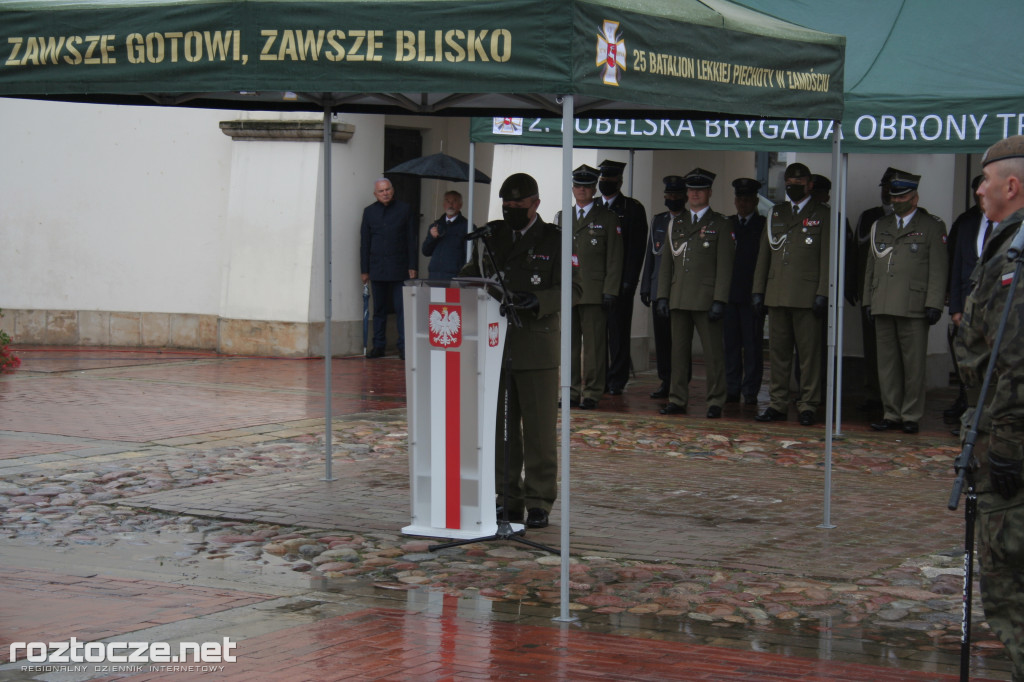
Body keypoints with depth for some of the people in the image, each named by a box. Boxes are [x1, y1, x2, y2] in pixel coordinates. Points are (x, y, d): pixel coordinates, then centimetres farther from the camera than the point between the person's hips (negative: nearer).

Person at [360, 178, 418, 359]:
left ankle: (403, 346, -2)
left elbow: (412, 240, 4)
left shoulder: (405, 209, 4)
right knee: (379, 309, 6)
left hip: (399, 269, -2)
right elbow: (364, 243, 11)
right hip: (377, 268, 2)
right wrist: (364, 270, 7)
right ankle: (378, 346, 12)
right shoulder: (369, 212, 9)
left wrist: (412, 266, -2)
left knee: (401, 308, -5)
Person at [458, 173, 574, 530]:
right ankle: (508, 498, 15)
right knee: (500, 427, 7)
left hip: (536, 348, -4)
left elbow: (567, 290, -6)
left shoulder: (555, 241, 0)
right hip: (495, 344, 4)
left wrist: (537, 301, -24)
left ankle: (539, 501, 6)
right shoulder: (490, 236, 12)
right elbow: (470, 275, 17)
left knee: (539, 429, -1)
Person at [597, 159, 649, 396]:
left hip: (621, 280, -4)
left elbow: (637, 247, -3)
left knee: (618, 330, -1)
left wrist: (628, 280, -10)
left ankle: (617, 381, 5)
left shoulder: (633, 208, 1)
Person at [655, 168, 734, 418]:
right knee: (679, 351, 6)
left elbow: (724, 266, -4)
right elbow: (667, 263, 16)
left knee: (713, 352, -2)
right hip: (679, 300, 4)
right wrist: (662, 296, 7)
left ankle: (715, 402, 3)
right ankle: (677, 400, 12)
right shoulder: (676, 224, 15)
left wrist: (719, 301, -12)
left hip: (706, 299, -4)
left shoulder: (720, 224, 2)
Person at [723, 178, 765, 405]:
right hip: (728, 292, 3)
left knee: (752, 344, -2)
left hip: (753, 293, -3)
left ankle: (751, 391, 2)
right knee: (731, 343, 4)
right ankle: (732, 389, 8)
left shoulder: (764, 225, 3)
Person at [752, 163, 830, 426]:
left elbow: (827, 257, -1)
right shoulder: (775, 214, 16)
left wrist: (823, 293, -10)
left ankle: (807, 406, 2)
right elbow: (764, 254, 17)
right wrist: (758, 290, 10)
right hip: (777, 295, 4)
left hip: (807, 296, -4)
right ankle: (777, 404, 11)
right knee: (778, 351, 6)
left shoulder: (823, 215, 4)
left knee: (809, 352, -3)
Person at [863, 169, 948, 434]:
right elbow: (871, 267, 21)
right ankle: (891, 414, 11)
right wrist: (868, 301, 15)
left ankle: (911, 416, 4)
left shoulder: (933, 227, 4)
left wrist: (934, 304, -8)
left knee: (914, 365, -3)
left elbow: (938, 270, -1)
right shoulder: (879, 227, 18)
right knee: (887, 363, 5)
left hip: (914, 308, -4)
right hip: (883, 307, 4)